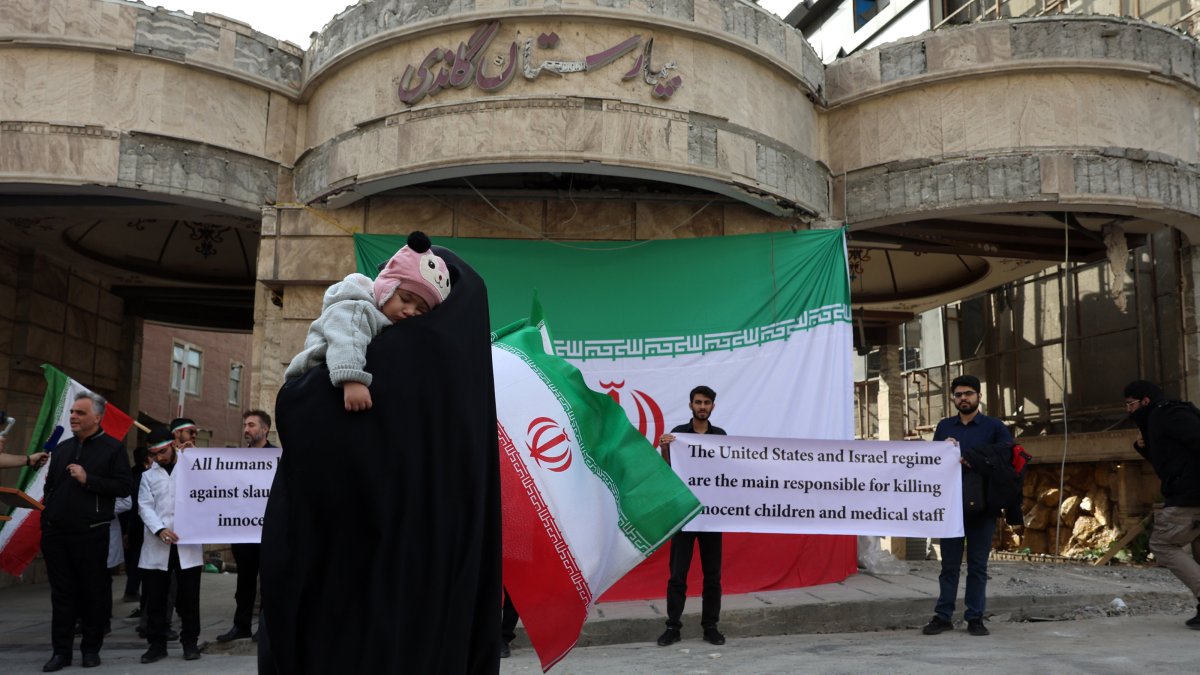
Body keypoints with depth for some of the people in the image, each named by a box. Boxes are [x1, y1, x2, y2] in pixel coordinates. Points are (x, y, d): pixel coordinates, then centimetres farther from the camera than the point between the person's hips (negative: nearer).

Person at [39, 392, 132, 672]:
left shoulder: (113, 448, -2)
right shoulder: (61, 448, 15)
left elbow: (123, 487, -10)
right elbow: (50, 486, 20)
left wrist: (88, 479, -17)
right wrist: (47, 519, 10)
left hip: (91, 534, -5)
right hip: (56, 533, 5)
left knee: (93, 592, 3)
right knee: (61, 593, 7)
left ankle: (91, 648, 15)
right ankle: (61, 651, 14)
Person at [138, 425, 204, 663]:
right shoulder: (148, 475, 15)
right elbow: (145, 507, 4)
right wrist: (159, 529, -12)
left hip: (188, 543, -2)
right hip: (157, 546, 2)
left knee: (189, 596, 2)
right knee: (155, 597, 4)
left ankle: (189, 641, 12)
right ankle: (157, 643, 14)